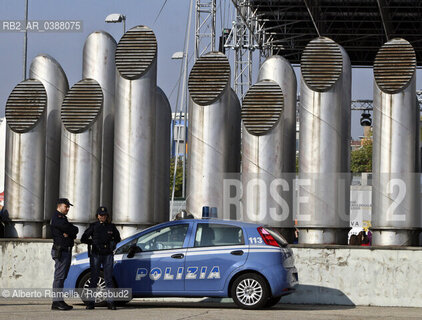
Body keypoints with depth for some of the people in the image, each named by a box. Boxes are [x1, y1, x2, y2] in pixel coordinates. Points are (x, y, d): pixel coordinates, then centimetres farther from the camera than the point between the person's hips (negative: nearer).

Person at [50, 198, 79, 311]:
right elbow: (67, 228, -18)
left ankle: (59, 301, 13)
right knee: (59, 276, -11)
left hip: (67, 251, 10)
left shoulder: (63, 218, 21)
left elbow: (75, 230, 11)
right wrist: (73, 232, 1)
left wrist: (69, 233, -7)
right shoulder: (57, 218, -10)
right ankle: (56, 302, -12)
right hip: (60, 251, -10)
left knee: (62, 277, 10)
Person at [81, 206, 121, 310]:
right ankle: (91, 302, 0)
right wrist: (94, 243, 0)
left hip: (108, 255, 1)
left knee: (109, 279, 0)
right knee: (94, 278, -2)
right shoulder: (93, 226, 3)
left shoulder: (111, 227, 8)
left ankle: (110, 302, 1)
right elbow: (83, 239, 6)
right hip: (96, 255, -1)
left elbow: (117, 238, 22)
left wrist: (112, 244, 6)